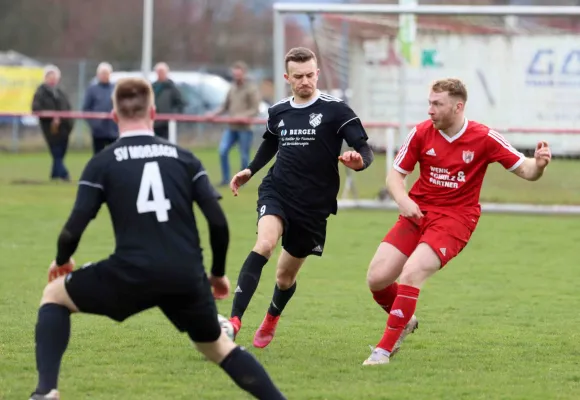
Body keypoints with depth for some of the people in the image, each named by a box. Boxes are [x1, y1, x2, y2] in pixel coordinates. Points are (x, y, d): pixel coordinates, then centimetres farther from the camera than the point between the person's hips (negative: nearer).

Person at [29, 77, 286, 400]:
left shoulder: (102, 162, 5)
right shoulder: (184, 158, 12)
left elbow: (74, 229, 1)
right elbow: (219, 223, 6)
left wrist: (62, 260, 24)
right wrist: (218, 273, 22)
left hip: (133, 275, -3)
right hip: (187, 278, 3)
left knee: (54, 296, 20)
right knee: (218, 347, 27)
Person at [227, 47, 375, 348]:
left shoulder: (334, 110, -8)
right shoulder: (277, 112, 6)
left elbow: (365, 150, -12)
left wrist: (358, 161, -35)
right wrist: (250, 171, 16)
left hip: (314, 204, -1)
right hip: (277, 191, 1)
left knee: (286, 274, 12)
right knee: (264, 244, -29)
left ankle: (271, 320, 44)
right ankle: (234, 320, -35)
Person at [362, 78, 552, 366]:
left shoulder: (484, 139, -9)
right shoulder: (422, 133, -2)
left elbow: (525, 171, -4)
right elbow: (395, 175, 5)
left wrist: (538, 164, -28)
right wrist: (403, 200, -16)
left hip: (455, 218, -4)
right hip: (418, 213, 4)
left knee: (411, 274, -26)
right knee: (377, 278, -7)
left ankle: (384, 349, -17)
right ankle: (404, 321, 27)